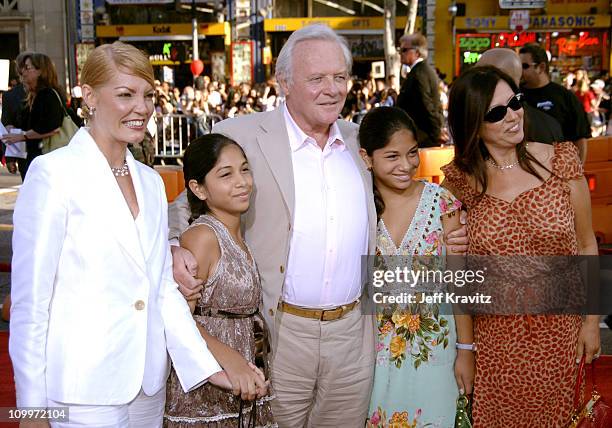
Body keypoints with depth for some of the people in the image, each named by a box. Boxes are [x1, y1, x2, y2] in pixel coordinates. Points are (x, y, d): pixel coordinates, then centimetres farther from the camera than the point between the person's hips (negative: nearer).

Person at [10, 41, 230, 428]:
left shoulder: (150, 181, 9)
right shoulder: (53, 174, -10)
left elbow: (164, 287, 9)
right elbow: (30, 299, -10)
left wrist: (207, 366, 1)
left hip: (149, 387, 6)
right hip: (84, 392, -6)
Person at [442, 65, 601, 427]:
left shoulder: (560, 159, -7)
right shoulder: (460, 178, -7)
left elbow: (585, 245, 0)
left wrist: (592, 320, 1)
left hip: (559, 329, 0)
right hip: (495, 334, 0)